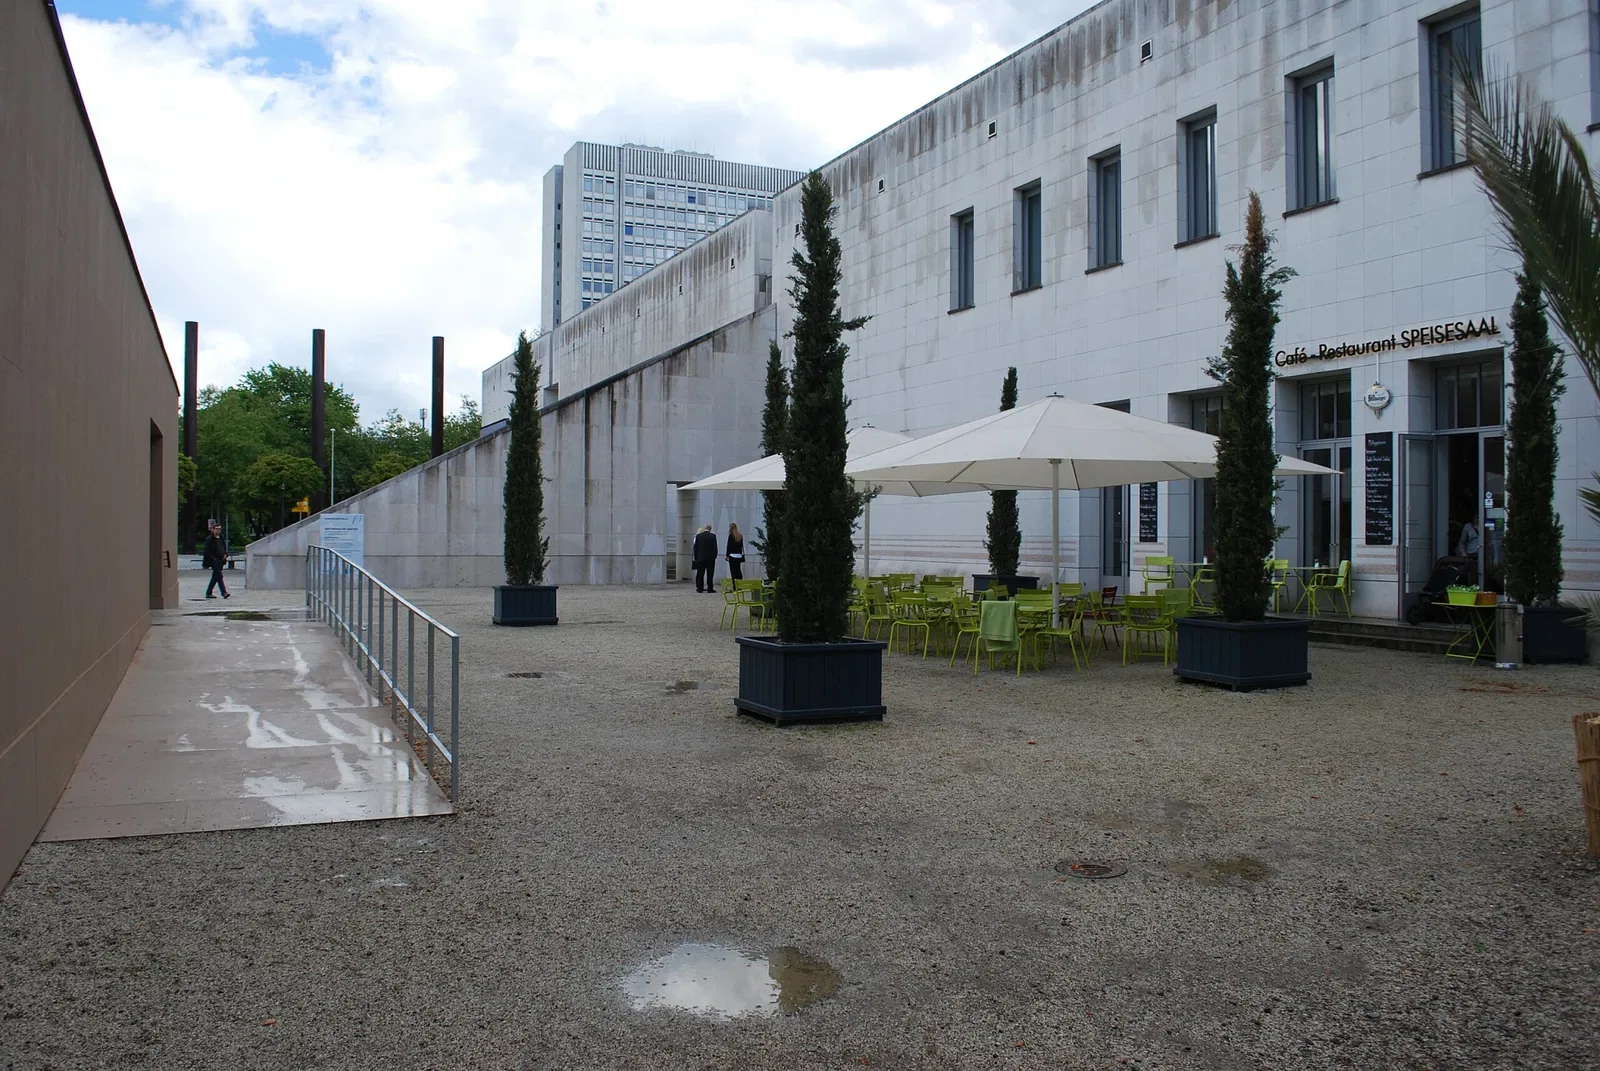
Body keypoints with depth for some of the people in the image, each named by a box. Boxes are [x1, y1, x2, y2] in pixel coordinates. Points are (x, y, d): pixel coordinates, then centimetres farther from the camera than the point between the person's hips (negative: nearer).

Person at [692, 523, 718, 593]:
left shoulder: (698, 536, 0)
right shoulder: (713, 536, -6)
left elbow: (695, 547, 2)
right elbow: (715, 547, -5)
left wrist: (696, 557, 9)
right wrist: (714, 556, 6)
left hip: (700, 558, 2)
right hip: (710, 558, -2)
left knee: (700, 574, 7)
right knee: (710, 574, 2)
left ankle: (700, 588, 7)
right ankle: (710, 588, 0)